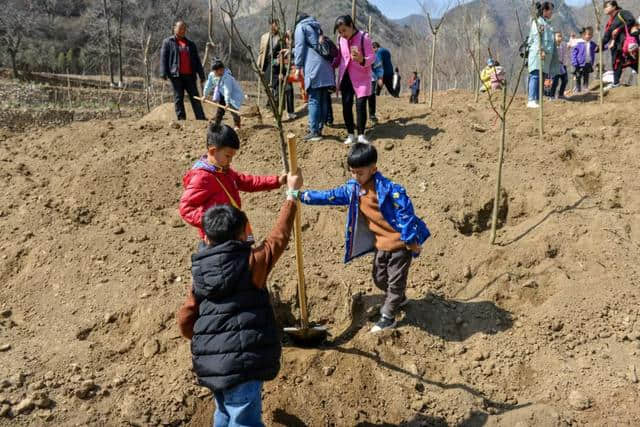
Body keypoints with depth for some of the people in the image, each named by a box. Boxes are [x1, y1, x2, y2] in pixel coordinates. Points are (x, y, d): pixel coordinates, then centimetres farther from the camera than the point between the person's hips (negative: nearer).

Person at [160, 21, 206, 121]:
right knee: (178, 98, -1)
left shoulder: (191, 44, 19)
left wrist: (201, 74, 10)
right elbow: (163, 58, 0)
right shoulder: (168, 42, 7)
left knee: (195, 97, 0)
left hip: (189, 75, 3)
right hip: (176, 75, -3)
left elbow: (197, 60, 17)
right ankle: (181, 118, 3)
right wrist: (164, 73, -12)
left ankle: (201, 118, -1)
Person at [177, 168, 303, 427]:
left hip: (209, 364, 6)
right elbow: (279, 237, 5)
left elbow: (185, 322, 10)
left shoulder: (200, 273, 8)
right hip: (242, 362, -6)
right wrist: (292, 194, 16)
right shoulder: (252, 263, -6)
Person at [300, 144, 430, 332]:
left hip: (400, 242, -7)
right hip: (380, 244, 8)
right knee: (379, 278, 21)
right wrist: (301, 196, 4)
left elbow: (406, 213, -23)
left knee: (395, 281, 6)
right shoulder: (352, 188, -3)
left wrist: (412, 241, -21)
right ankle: (398, 299, 49)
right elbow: (330, 196, 6)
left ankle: (387, 317, 23)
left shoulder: (389, 189, -25)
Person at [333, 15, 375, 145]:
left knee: (361, 104, -9)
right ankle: (350, 134, 13)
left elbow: (372, 57, -15)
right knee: (346, 105, 1)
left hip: (361, 77, -4)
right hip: (345, 77, 5)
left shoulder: (364, 37, -12)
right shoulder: (341, 39, 4)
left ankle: (361, 135, 3)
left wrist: (362, 60, -34)